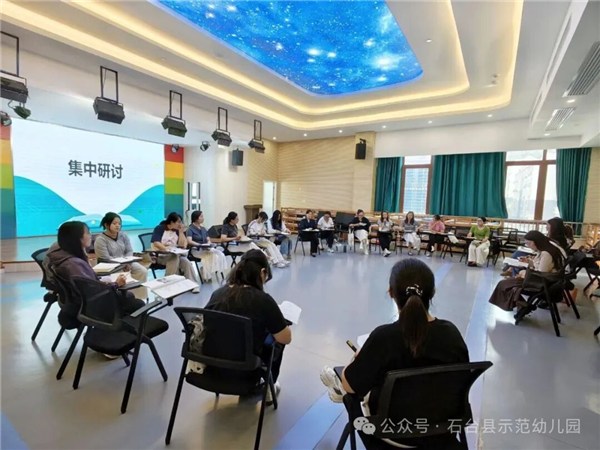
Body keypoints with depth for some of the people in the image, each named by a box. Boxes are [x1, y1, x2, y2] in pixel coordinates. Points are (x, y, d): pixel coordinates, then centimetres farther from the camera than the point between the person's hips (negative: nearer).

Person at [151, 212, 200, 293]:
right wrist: (166, 249, -35)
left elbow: (183, 245, -1)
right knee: (174, 257, -33)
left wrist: (181, 231, -6)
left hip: (174, 255, 4)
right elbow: (156, 243, -20)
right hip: (159, 256, -4)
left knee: (186, 261, -23)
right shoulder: (160, 228, -5)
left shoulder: (177, 230, 8)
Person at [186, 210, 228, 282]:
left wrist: (208, 245, -10)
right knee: (212, 254, -31)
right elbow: (189, 241, -17)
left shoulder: (203, 229, 18)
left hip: (205, 249, 6)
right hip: (196, 250, -6)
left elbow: (208, 240, 13)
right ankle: (207, 275, -18)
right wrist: (200, 245, -27)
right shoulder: (190, 229, -2)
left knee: (220, 253, -21)